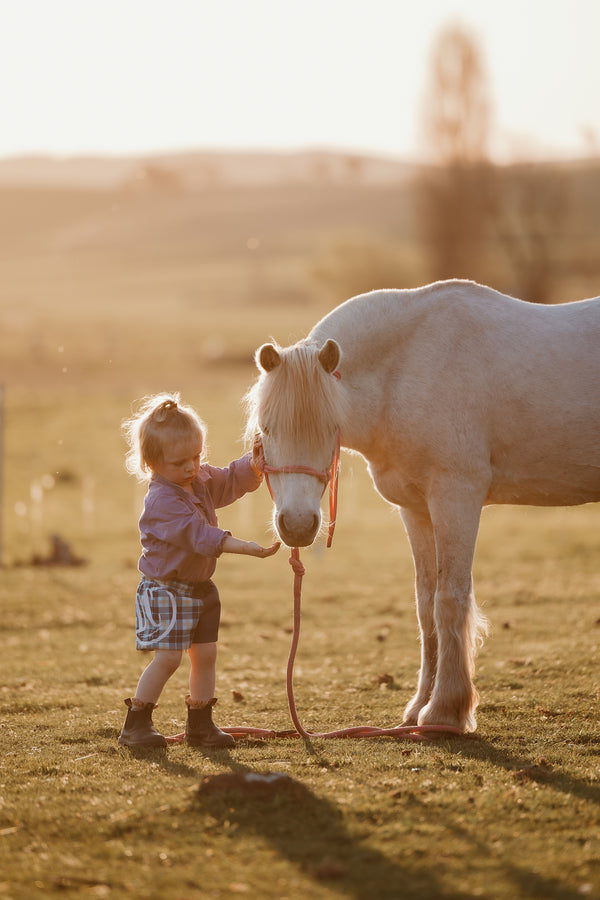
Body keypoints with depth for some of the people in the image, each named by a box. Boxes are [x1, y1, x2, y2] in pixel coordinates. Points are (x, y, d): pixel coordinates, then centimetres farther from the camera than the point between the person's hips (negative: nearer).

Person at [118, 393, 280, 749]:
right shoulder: (162, 502, -24)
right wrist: (246, 548, -37)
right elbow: (198, 534, -31)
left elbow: (233, 481, 16)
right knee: (168, 656, -12)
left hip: (201, 586, 8)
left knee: (206, 653, 7)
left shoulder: (202, 480, 4)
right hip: (166, 589, -8)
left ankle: (201, 725, 17)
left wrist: (253, 465, -8)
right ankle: (136, 724, -1)